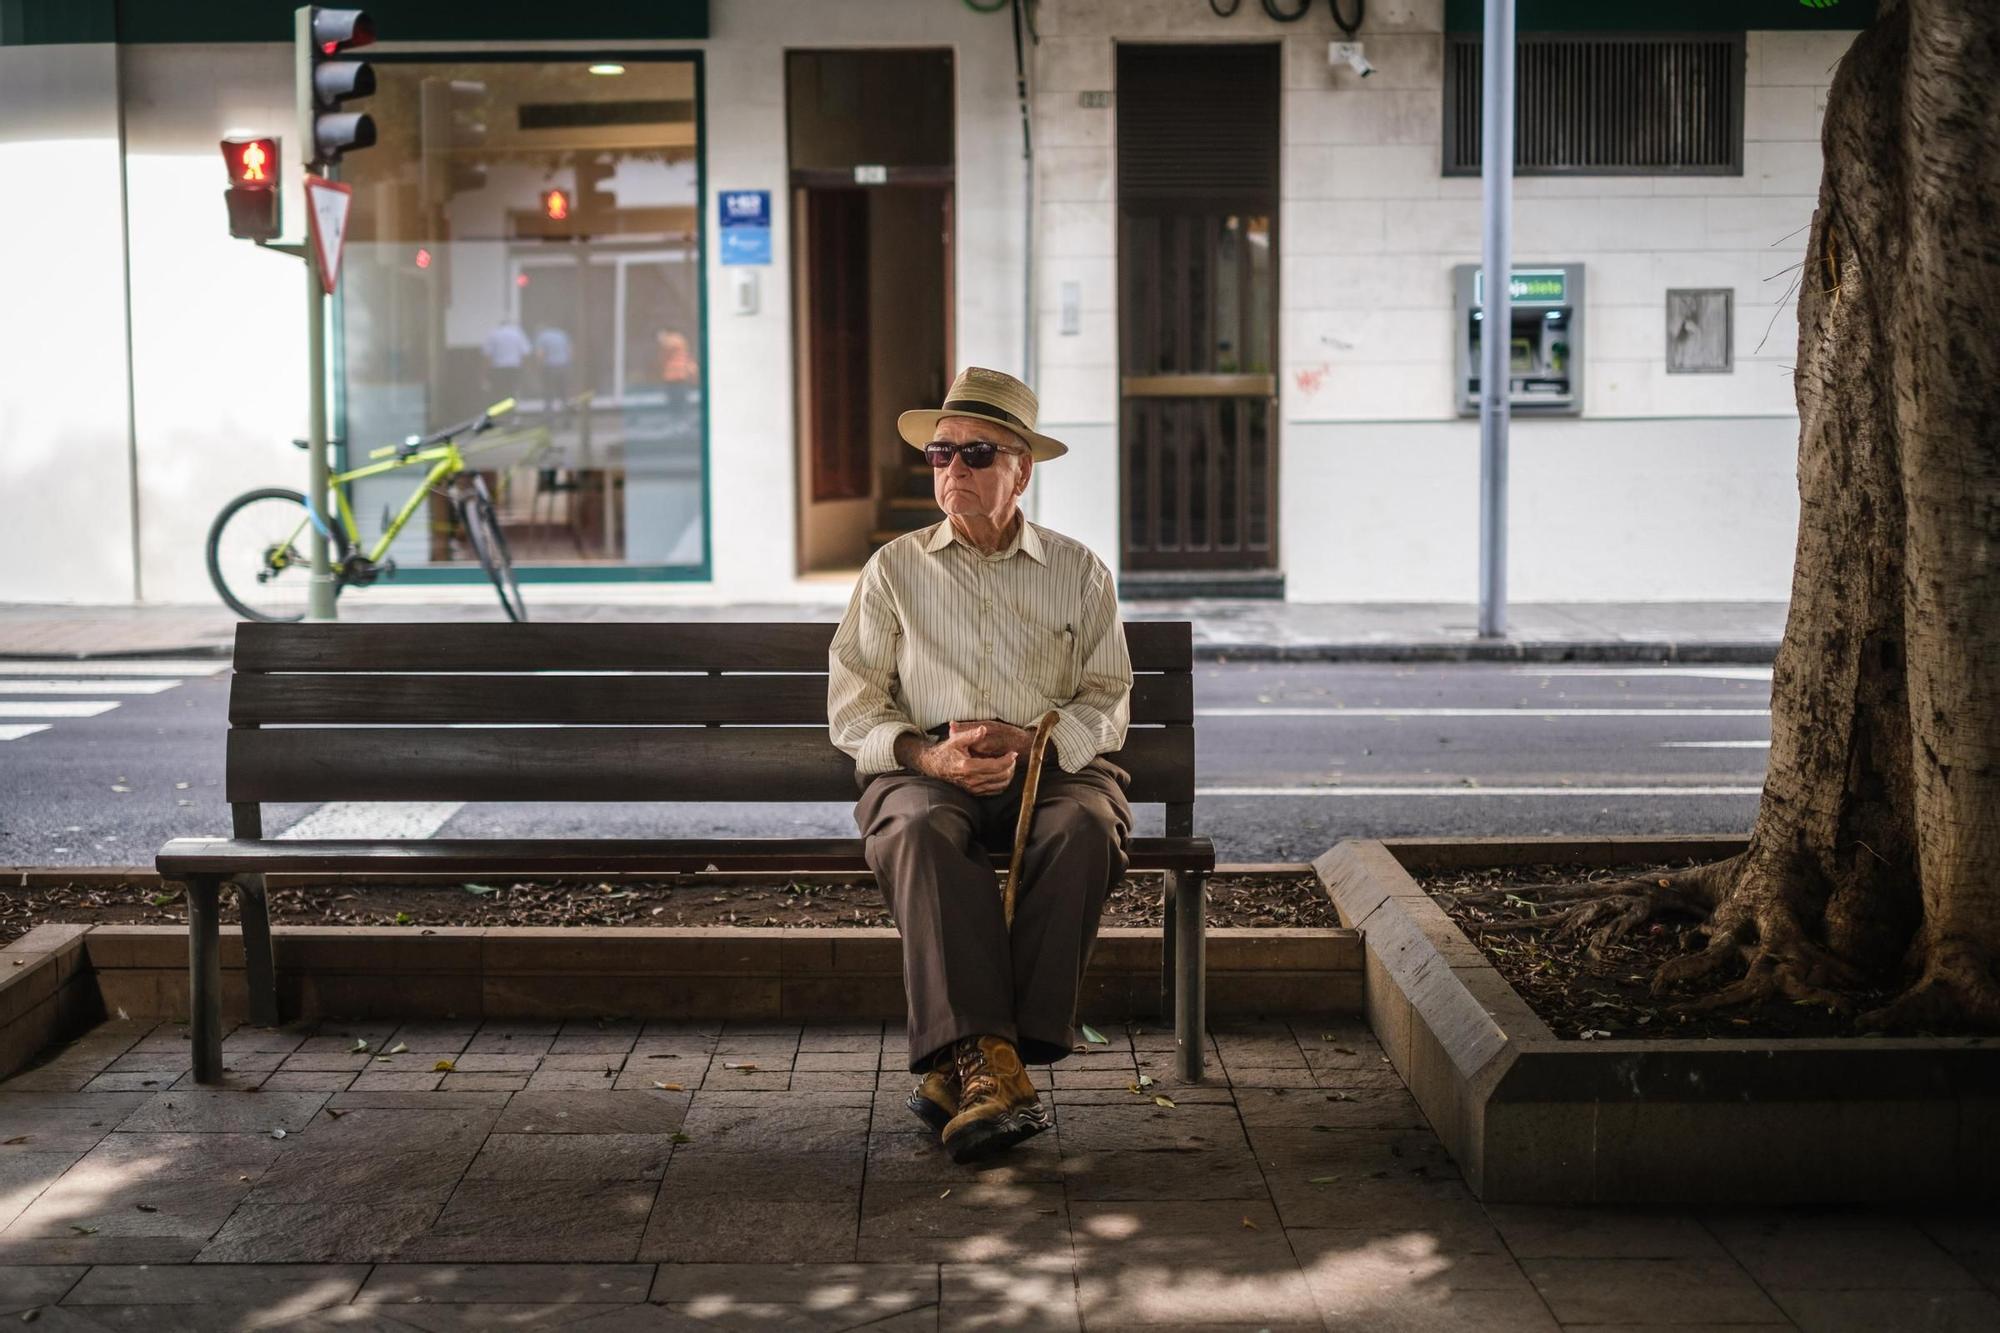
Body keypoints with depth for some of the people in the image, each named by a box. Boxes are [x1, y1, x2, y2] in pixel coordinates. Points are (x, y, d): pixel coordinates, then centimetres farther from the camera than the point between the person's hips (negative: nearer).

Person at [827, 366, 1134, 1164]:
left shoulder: (1078, 572, 15)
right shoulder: (895, 570, 13)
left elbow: (1106, 701, 9)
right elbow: (852, 709, 8)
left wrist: (1030, 743, -12)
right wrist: (928, 755, -12)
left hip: (1054, 764, 1)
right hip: (924, 764, 0)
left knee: (1085, 828, -35)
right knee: (920, 830, -36)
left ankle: (964, 1065, -35)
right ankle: (990, 1064, -45)